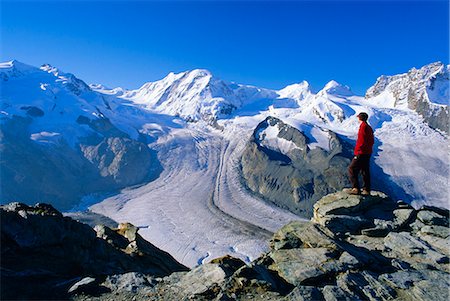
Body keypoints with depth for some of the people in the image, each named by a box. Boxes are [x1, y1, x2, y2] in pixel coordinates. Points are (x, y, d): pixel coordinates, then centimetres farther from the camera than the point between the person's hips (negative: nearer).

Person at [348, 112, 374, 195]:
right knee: (365, 171, 13)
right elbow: (372, 141, 18)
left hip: (361, 153, -9)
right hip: (368, 153, 9)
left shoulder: (363, 126, -13)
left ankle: (356, 188, -13)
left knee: (352, 169, -7)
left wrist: (357, 152, -17)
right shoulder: (369, 128, 16)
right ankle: (366, 190, 16)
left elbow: (361, 141, -19)